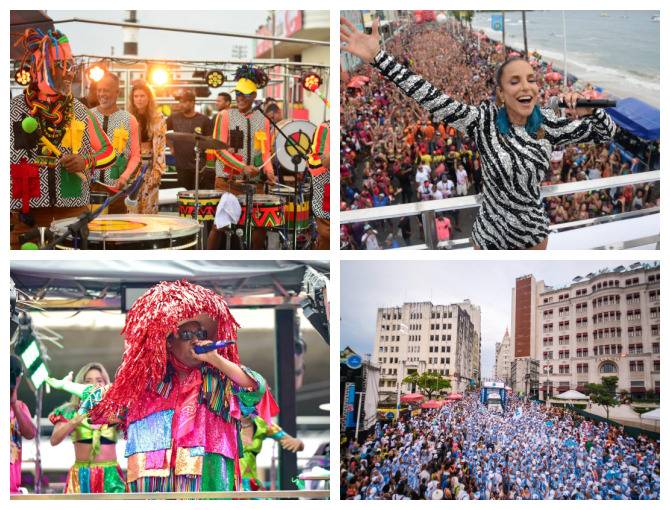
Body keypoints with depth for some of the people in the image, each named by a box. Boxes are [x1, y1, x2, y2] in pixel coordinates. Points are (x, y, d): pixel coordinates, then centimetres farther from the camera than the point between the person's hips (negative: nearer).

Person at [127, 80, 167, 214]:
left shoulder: (158, 119, 0)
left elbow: (160, 147, -4)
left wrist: (157, 172, -11)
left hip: (149, 168, -2)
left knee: (149, 209, -2)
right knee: (131, 209, -2)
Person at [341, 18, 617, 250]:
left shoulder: (547, 123, -7)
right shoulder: (485, 120, -16)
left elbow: (606, 132, 3)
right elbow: (434, 101, -26)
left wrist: (590, 110, -21)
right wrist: (378, 57, -34)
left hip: (534, 231, 2)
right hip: (491, 232, -2)